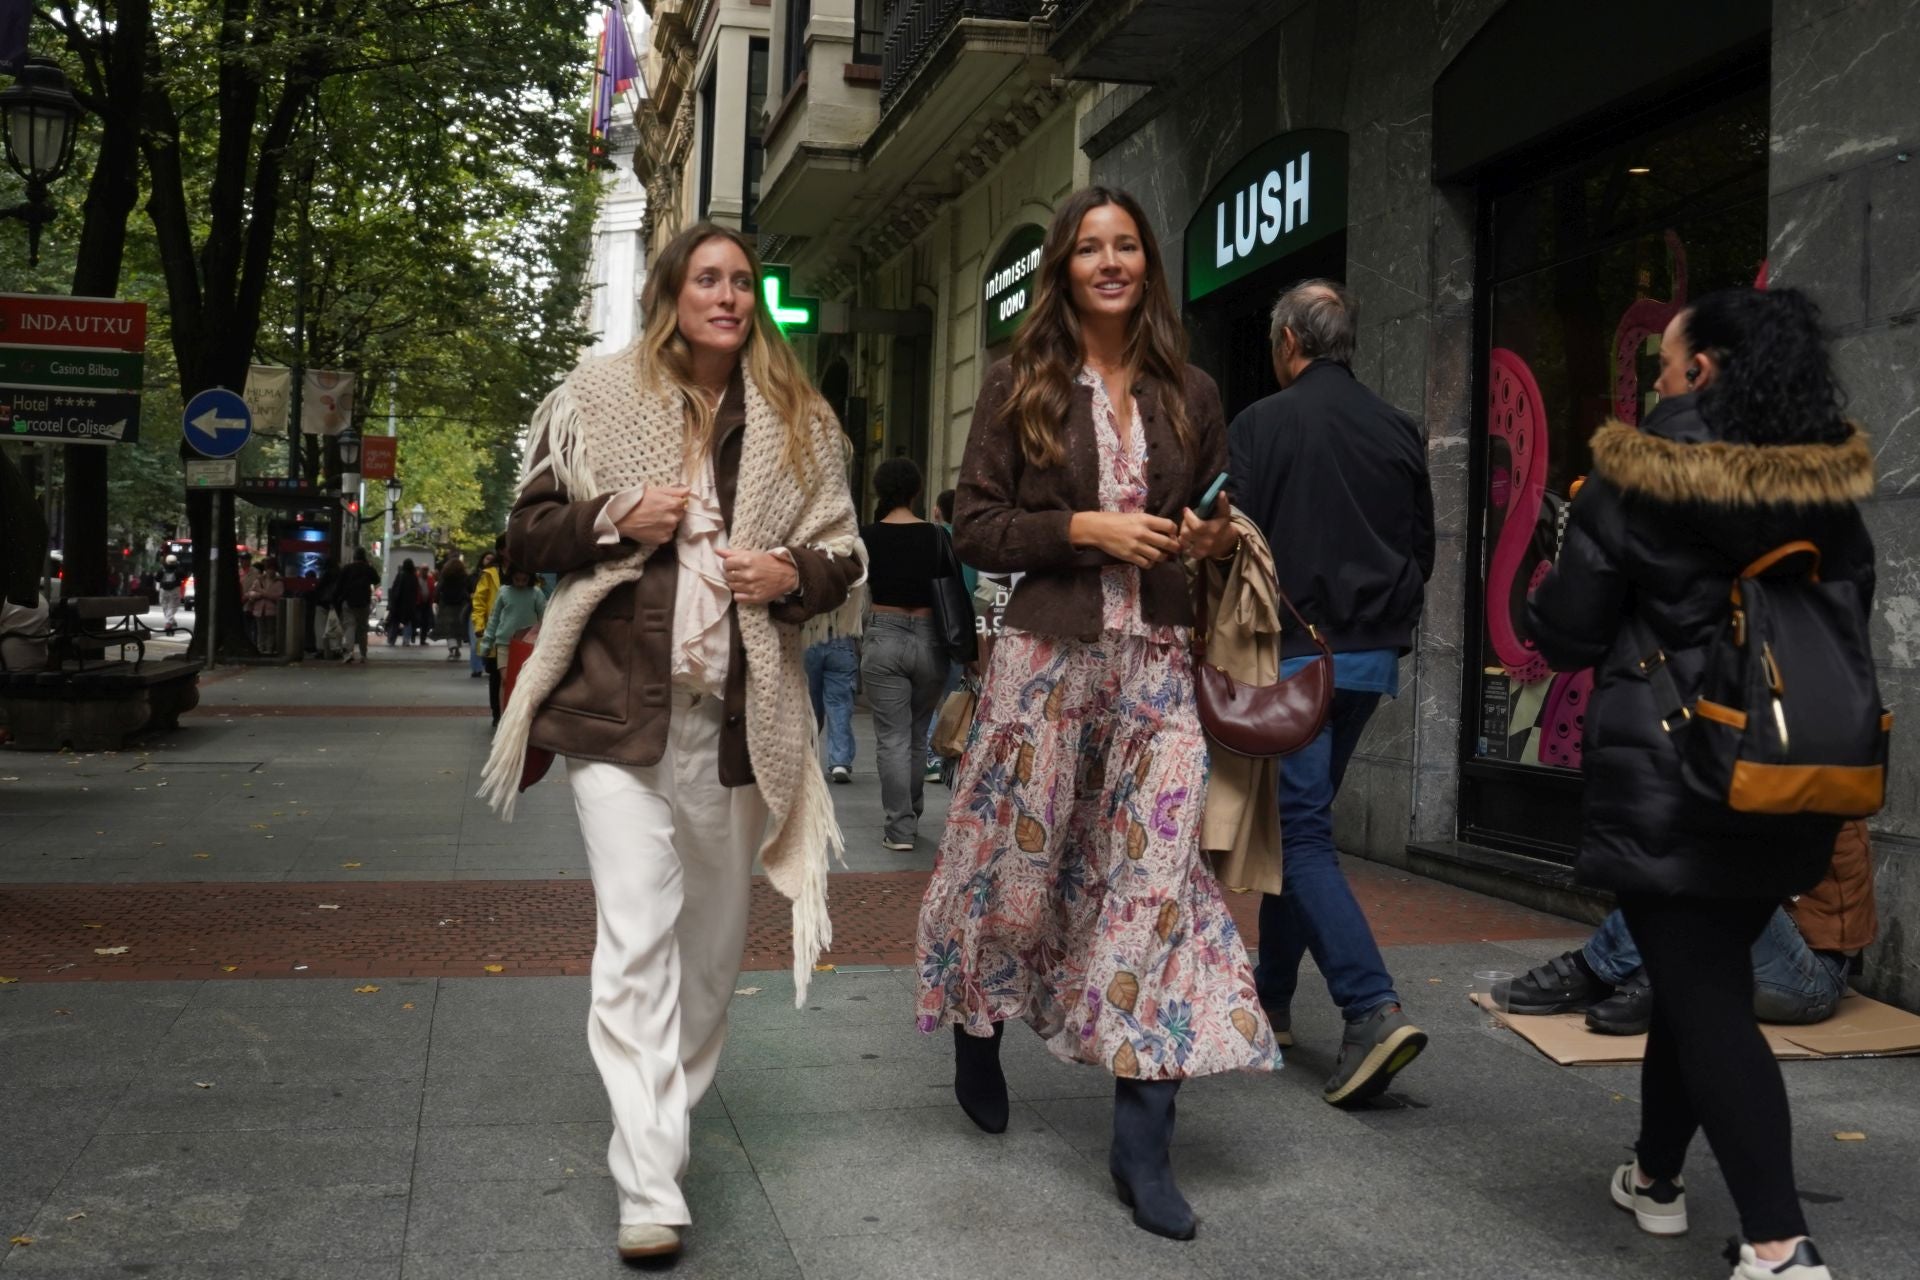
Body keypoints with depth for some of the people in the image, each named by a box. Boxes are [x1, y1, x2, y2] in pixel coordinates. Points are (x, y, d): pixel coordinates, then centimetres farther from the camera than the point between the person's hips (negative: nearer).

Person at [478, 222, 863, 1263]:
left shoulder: (797, 422, 9)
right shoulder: (596, 398, 4)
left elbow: (843, 557, 13)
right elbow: (526, 532, 8)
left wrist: (796, 574, -10)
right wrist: (616, 523, -11)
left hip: (738, 713, 3)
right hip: (620, 707, -3)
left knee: (714, 933, 14)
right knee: (637, 934, -10)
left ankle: (673, 1104, 37)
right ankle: (650, 1191, -9)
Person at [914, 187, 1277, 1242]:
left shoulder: (1189, 394, 10)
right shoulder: (1019, 385, 2)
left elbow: (1212, 519, 21)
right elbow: (974, 530, -2)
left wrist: (1211, 539, -2)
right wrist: (1083, 529, -15)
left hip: (1157, 661, 2)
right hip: (1048, 652, -2)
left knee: (1157, 874, -6)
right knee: (1015, 860, 8)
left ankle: (1143, 1140, 0)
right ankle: (976, 1033, 38)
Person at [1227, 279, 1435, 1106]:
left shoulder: (1261, 425, -8)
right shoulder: (1398, 431, 8)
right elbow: (1422, 550, 12)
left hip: (1291, 655, -6)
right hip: (1372, 657, 6)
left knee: (1300, 832, -6)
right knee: (1300, 820, 18)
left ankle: (1373, 1011, -19)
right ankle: (1271, 995, 28)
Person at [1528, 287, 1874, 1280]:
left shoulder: (1634, 480, -10)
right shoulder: (1833, 490, 4)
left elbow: (1565, 635, -5)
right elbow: (1851, 624, 16)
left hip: (1665, 781, -5)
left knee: (1703, 993, -4)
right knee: (1706, 975, 18)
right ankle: (1656, 1175, 32)